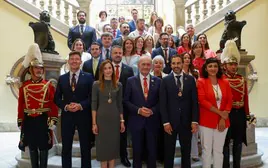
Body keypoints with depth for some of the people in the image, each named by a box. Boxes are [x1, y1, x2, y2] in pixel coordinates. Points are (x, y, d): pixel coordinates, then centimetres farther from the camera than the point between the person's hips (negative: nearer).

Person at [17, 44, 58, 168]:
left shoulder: (49, 85, -1)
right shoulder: (24, 86, 4)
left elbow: (54, 105, -4)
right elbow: (20, 106, 5)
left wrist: (53, 122, -9)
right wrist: (20, 123, 3)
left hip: (43, 120, -2)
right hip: (29, 121, 2)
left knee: (44, 147, 6)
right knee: (32, 147, 12)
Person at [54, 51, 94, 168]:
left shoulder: (88, 77, 0)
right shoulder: (62, 78, 8)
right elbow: (57, 98, 6)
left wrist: (81, 105, -18)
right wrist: (66, 106, -11)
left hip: (83, 116, -2)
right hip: (67, 116, 2)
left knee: (85, 147, 9)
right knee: (66, 148, 11)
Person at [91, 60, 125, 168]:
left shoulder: (118, 85, 3)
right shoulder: (96, 84, -4)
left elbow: (120, 104, 7)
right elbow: (94, 104, -5)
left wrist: (122, 121, 5)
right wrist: (94, 123, -8)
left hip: (115, 119, 2)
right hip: (101, 119, -2)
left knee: (113, 145, 11)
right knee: (102, 145, 6)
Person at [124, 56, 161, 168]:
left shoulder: (157, 81, 2)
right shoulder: (131, 81, 0)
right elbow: (126, 101, -2)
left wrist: (152, 110, -13)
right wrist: (138, 110, -14)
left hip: (152, 120, 1)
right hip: (136, 120, 0)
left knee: (152, 149, 10)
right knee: (137, 150, 12)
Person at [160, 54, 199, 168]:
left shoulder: (190, 79, 3)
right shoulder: (165, 80, -1)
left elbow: (194, 102, 1)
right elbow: (163, 103, -5)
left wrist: (194, 121, -4)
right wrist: (165, 122, -10)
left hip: (186, 121, 1)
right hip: (170, 121, -1)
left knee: (186, 151, 14)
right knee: (169, 151, 12)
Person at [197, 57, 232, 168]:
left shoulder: (225, 82, 7)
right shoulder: (201, 82, -4)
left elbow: (229, 101, 3)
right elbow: (202, 101, -12)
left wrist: (223, 118, -8)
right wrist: (220, 112, -14)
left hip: (222, 121, 3)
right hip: (207, 121, -3)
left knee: (219, 150, 12)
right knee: (206, 149, 6)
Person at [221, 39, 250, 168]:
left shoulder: (242, 80, 8)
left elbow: (246, 98, 9)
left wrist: (247, 114, 8)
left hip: (240, 113, 5)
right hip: (227, 113, -5)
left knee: (238, 141, 14)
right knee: (226, 141, 5)